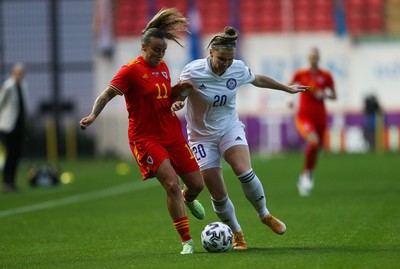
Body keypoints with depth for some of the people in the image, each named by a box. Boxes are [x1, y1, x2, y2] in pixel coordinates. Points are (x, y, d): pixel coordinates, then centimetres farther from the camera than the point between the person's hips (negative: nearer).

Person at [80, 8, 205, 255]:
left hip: (172, 134, 7)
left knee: (197, 185, 7)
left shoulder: (163, 67, 9)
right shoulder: (132, 70, -12)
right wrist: (93, 115, -33)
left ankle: (188, 199, 46)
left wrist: (178, 89, 1)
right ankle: (187, 241, -12)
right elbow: (107, 95, -16)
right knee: (172, 184, -20)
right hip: (145, 138, -6)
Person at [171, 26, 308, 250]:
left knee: (245, 173, -25)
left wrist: (287, 88, 23)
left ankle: (265, 215, 0)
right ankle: (237, 233, 20)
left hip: (230, 128, 2)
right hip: (202, 136, -2)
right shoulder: (193, 72, -21)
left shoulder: (238, 69, -9)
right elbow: (179, 96, -8)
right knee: (218, 195, -5)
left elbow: (258, 80, 12)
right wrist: (177, 104, -33)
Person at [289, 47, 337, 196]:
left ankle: (303, 178, 35)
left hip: (320, 117, 3)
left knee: (316, 149, 9)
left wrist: (324, 95, -11)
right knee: (313, 141, -30)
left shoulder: (326, 76, 1)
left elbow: (334, 96, 8)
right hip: (304, 116, -3)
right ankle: (307, 173, -9)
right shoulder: (300, 74, -1)